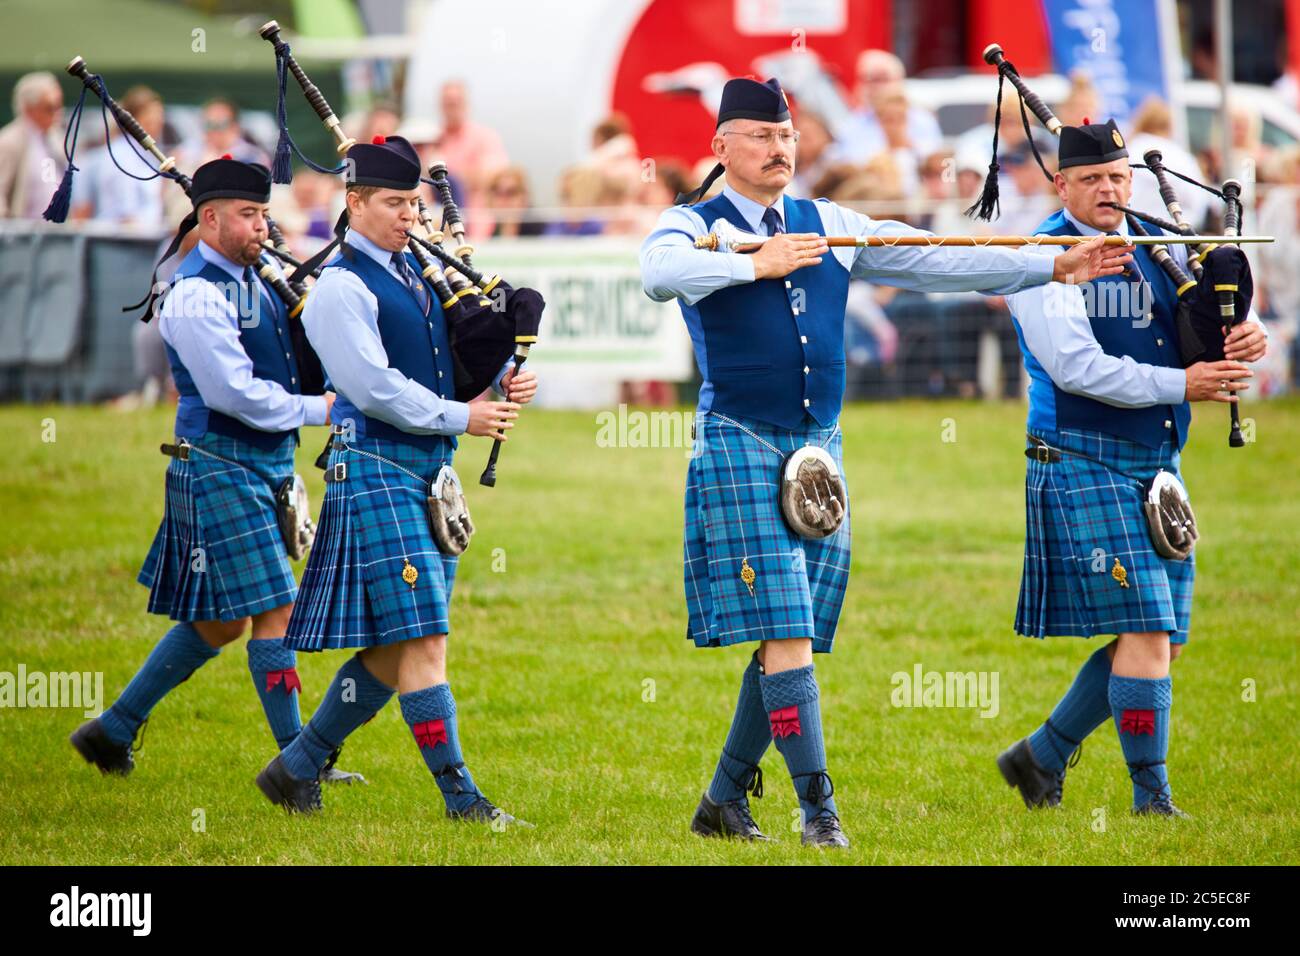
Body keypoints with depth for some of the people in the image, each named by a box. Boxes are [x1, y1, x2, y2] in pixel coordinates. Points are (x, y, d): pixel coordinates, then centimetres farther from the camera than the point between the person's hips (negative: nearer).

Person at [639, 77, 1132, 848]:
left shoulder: (830, 228, 14)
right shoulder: (695, 226, -1)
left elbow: (934, 261, 11)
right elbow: (660, 275, -24)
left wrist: (1052, 268, 4)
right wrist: (756, 265, -20)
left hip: (820, 448, 6)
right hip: (741, 447, -6)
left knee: (792, 639, 7)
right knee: (783, 634, -12)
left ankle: (726, 799, 18)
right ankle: (818, 805, -13)